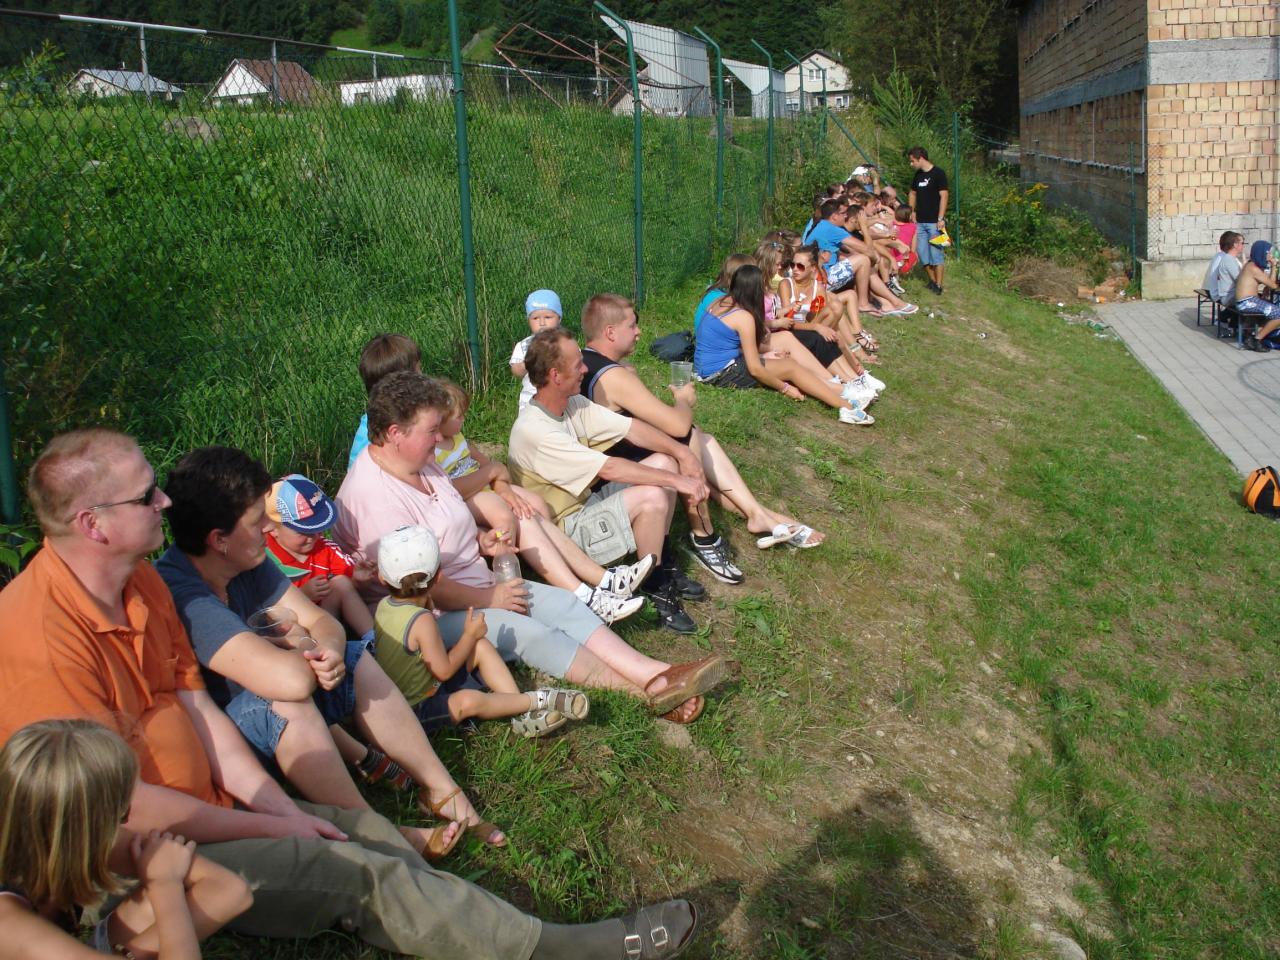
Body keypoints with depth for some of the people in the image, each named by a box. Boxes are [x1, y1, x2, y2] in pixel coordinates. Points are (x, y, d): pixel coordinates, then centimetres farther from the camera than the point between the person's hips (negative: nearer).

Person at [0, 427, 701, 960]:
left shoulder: (139, 582, 2)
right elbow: (124, 807, -23)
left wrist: (281, 808, -3)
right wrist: (268, 828, -13)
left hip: (207, 809, 9)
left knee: (374, 840, -4)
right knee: (364, 875, -17)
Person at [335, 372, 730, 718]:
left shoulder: (418, 461, 5)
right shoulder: (374, 494, -25)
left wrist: (479, 540, 1)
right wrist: (489, 598, -16)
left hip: (475, 584, 9)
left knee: (563, 603, -8)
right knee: (528, 632, -24)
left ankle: (656, 674, -17)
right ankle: (647, 690, -21)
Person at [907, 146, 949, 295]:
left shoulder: (938, 173, -8)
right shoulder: (918, 175, 12)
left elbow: (944, 196, -12)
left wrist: (941, 218, -18)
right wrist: (911, 212, 10)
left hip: (934, 221, -7)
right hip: (920, 221, 7)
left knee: (936, 252, -6)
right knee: (922, 252, 6)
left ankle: (938, 284, 0)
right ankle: (932, 280, 20)